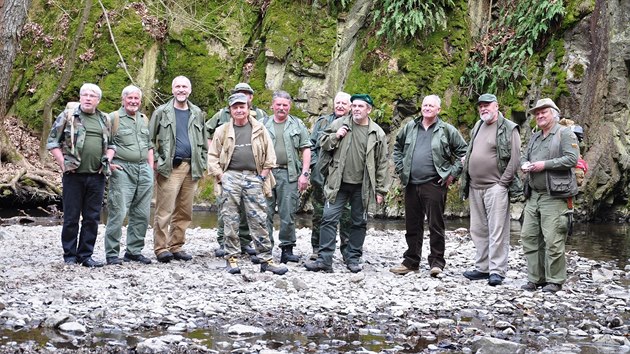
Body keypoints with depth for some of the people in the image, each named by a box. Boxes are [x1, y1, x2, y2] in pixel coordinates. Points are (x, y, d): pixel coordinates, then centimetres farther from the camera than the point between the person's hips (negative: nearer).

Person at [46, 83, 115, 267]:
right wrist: (63, 164, -7)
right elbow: (52, 141, 1)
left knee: (92, 218, 6)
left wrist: (107, 159, 4)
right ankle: (70, 256, 12)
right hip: (74, 175, -4)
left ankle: (86, 255, 16)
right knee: (71, 217, 2)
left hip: (97, 176, 4)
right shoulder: (68, 116, 1)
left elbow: (111, 145, 23)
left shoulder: (105, 120, 14)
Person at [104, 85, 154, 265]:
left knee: (141, 214, 8)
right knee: (118, 212, -8)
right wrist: (109, 163, -12)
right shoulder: (113, 118, -2)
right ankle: (112, 253, -1)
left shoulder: (145, 120, 18)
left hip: (143, 170, 6)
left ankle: (134, 251, 19)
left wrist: (151, 168, 14)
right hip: (122, 169, -6)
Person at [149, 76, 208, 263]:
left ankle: (176, 247, 15)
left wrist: (202, 164, 12)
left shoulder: (197, 114, 16)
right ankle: (161, 248, -3)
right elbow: (150, 139, 4)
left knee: (184, 212, 6)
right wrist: (156, 161, -6)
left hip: (191, 169, 4)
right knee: (165, 211, -7)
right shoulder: (162, 112, 5)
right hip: (169, 168, -4)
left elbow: (204, 142, 20)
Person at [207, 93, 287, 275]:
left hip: (253, 178, 0)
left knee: (259, 220, 0)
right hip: (231, 177, 0)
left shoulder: (259, 129, 10)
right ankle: (231, 258, 7)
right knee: (230, 220, 0)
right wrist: (219, 176, -1)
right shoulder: (223, 131, 8)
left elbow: (269, 154, 10)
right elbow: (212, 156, 9)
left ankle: (266, 259, 3)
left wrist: (264, 174, 2)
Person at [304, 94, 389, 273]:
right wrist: (335, 136, -9)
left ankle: (353, 258, 21)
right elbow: (323, 143, 12)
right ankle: (324, 260, -4)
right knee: (329, 218, -6)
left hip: (362, 187, 0)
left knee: (359, 223, 9)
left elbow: (382, 164, 4)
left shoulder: (377, 133, 2)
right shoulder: (339, 124, 3)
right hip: (339, 184, 0)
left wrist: (380, 190, 1)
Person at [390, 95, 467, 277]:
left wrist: (453, 173, -5)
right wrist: (400, 169, 15)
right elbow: (397, 147, 25)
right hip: (411, 184, 4)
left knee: (436, 225, -3)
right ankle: (411, 262, 19)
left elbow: (463, 152, 1)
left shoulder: (447, 130, 0)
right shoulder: (410, 127, 12)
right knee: (412, 225, 11)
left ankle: (436, 262, 4)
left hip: (434, 185, -4)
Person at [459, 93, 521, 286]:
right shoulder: (477, 127, 17)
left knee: (497, 231, -8)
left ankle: (497, 271, -6)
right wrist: (465, 180, 15)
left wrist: (503, 182, -12)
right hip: (475, 187, 8)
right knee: (478, 230, 11)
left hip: (495, 187, -8)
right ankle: (483, 268, 19)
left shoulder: (508, 129, -5)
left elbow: (515, 159, -10)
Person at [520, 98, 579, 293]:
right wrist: (525, 165, 2)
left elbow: (572, 159, -15)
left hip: (554, 196, -8)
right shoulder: (534, 138, 21)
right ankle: (535, 278, 14)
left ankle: (555, 280, 2)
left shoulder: (565, 134, -3)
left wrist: (544, 165, -17)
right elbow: (524, 157, 27)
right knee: (529, 237, 6)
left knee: (553, 240, -8)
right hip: (533, 196, 8)